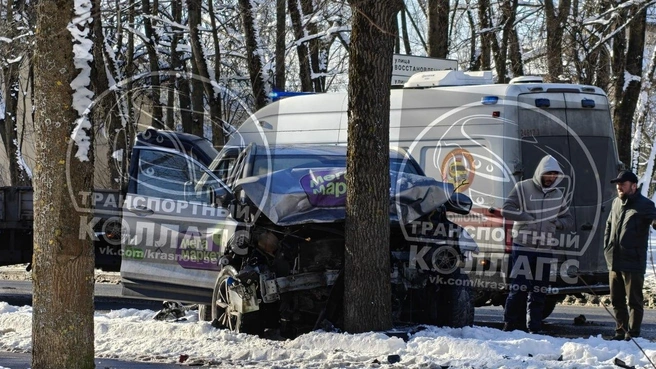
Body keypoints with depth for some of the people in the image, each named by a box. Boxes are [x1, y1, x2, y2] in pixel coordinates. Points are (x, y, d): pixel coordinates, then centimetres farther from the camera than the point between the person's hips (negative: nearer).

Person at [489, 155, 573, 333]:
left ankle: (534, 328, 11)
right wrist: (530, 217, -14)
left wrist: (557, 222, -2)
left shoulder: (558, 194, 13)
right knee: (519, 288, -8)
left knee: (539, 291, 6)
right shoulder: (523, 188, -1)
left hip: (544, 250, 5)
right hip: (523, 247, -5)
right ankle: (510, 325, -1)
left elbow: (569, 219, 21)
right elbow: (506, 210, -7)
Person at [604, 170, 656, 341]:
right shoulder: (616, 203, 14)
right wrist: (607, 247, 17)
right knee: (616, 300, 14)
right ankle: (620, 331, 24)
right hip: (614, 262, 7)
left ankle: (632, 334, 3)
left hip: (633, 263, -7)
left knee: (634, 301, -1)